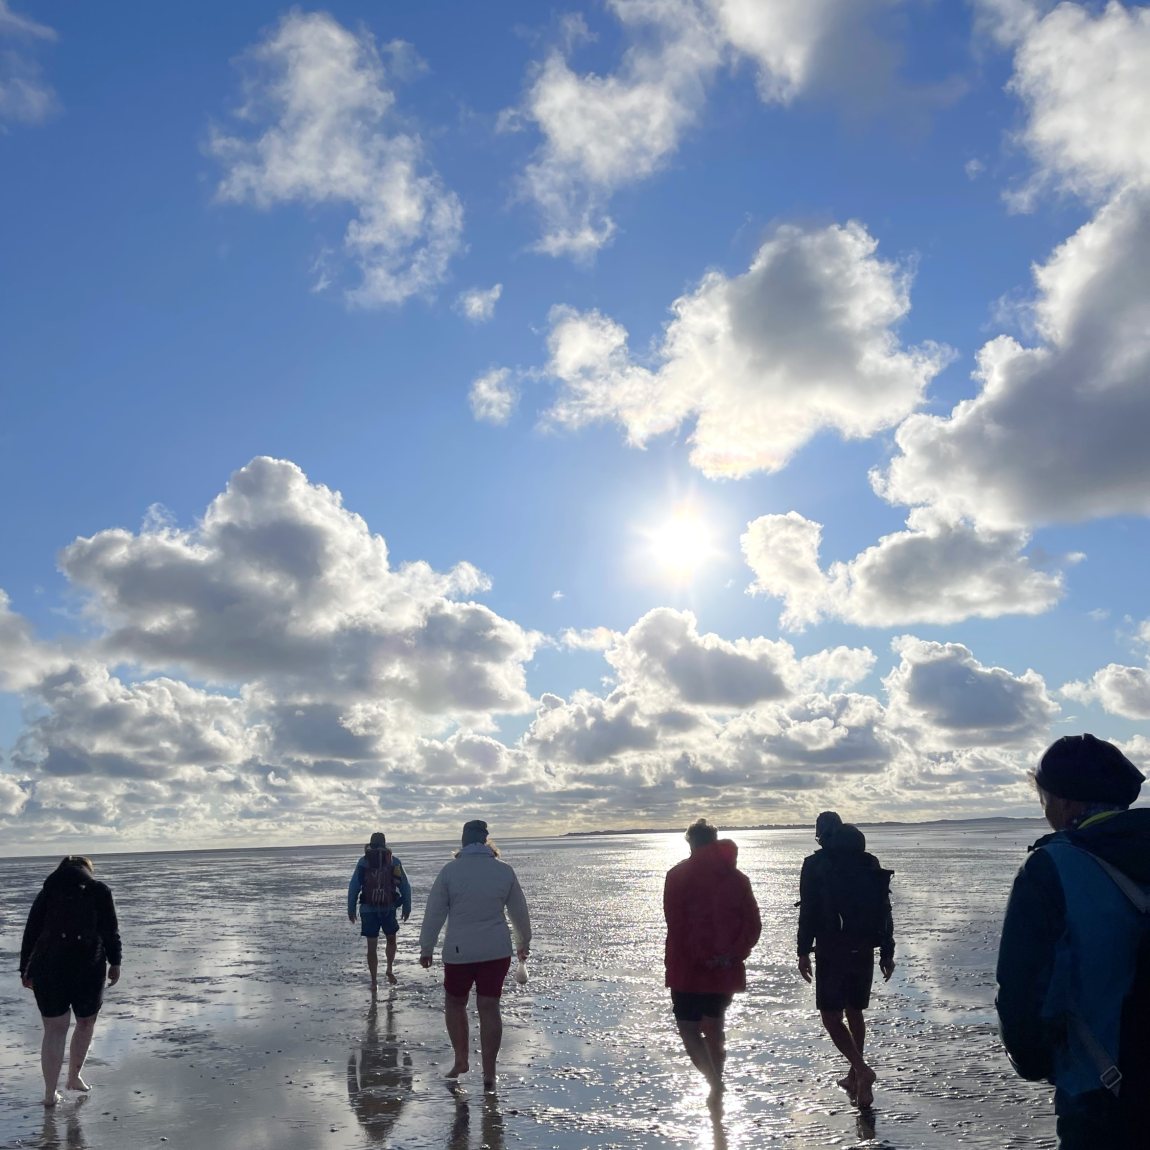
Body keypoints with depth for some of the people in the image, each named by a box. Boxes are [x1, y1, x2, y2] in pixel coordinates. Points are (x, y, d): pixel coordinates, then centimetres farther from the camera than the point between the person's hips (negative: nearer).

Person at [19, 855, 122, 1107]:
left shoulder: (47, 891, 11)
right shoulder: (99, 890, 6)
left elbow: (30, 933, 8)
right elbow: (111, 931, 1)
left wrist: (25, 970, 14)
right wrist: (115, 963, 7)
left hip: (48, 968, 2)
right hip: (89, 968, -1)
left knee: (54, 1030, 9)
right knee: (85, 1023, 20)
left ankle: (50, 1093, 9)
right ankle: (74, 1077, 28)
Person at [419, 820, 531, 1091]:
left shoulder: (450, 870, -6)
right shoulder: (504, 870, 0)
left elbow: (434, 913, -3)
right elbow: (519, 911, 9)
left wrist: (426, 948, 9)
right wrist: (523, 943, 24)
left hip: (459, 951, -2)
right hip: (497, 951, 2)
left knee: (454, 1003, 19)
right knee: (489, 1008, 5)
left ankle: (461, 1060, 22)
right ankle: (489, 1073, 5)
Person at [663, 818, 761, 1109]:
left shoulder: (678, 875, -6)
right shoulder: (736, 877, 6)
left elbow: (676, 925, -15)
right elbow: (753, 924, 0)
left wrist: (698, 958, -12)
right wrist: (732, 954, -6)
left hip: (689, 968, -5)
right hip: (725, 970, 5)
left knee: (689, 1028, 3)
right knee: (714, 1027, 20)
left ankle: (715, 1083, -15)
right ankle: (716, 1088, 27)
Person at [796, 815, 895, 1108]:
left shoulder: (815, 864, -6)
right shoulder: (870, 864, 8)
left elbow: (808, 911, -10)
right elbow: (885, 911, 8)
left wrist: (803, 952, -6)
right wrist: (887, 953, 12)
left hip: (831, 951, -5)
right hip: (864, 951, 5)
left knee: (831, 1016, 0)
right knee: (855, 1012, 18)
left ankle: (862, 1069, -16)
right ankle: (855, 1078, 25)